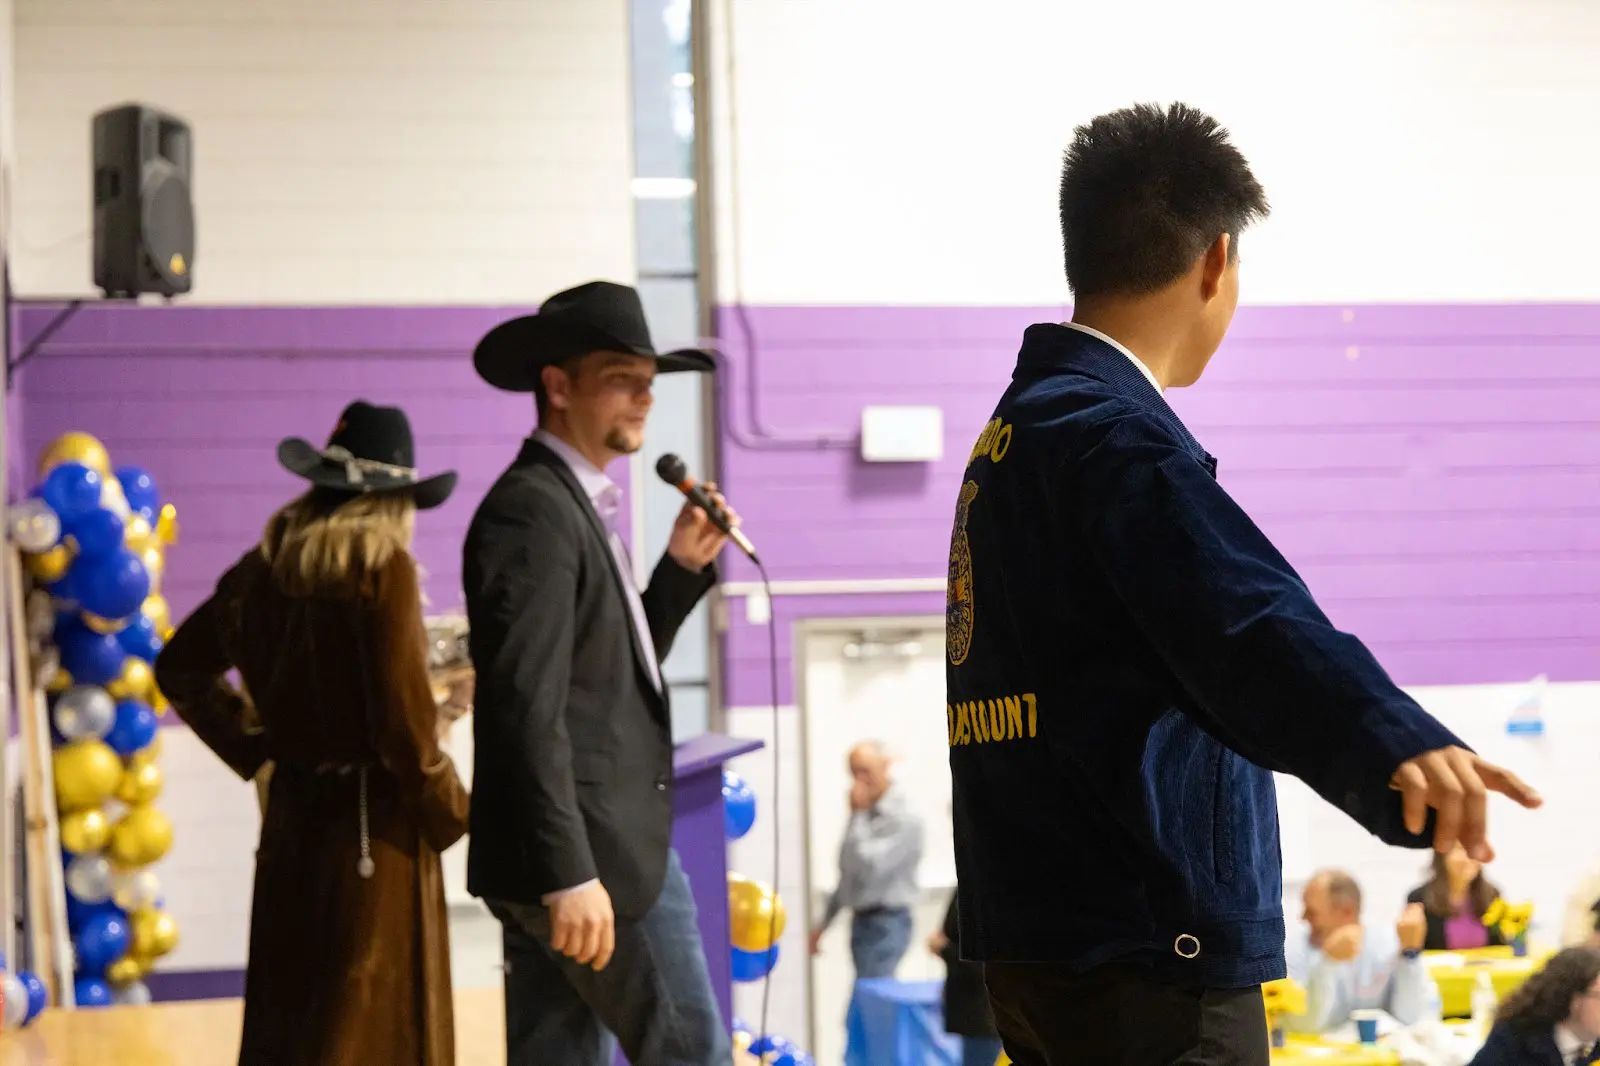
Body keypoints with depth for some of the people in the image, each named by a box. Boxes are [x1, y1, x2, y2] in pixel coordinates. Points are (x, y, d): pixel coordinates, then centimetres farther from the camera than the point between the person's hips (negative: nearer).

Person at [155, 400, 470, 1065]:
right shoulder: (382, 568, -14)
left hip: (292, 813, 7)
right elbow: (402, 712, -19)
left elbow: (180, 669, 17)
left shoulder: (266, 569, 5)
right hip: (373, 820, -7)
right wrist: (451, 812, -5)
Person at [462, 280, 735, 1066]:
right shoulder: (531, 511, -14)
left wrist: (684, 566, 10)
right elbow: (527, 707, -21)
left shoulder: (576, 505, 17)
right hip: (585, 853, -10)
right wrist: (570, 874, -26)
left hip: (579, 854, 10)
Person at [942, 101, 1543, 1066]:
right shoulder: (1111, 436, -15)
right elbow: (1250, 624, -33)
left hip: (1043, 939, 10)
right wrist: (1396, 745, -48)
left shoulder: (1016, 431, 16)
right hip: (1146, 955, -10)